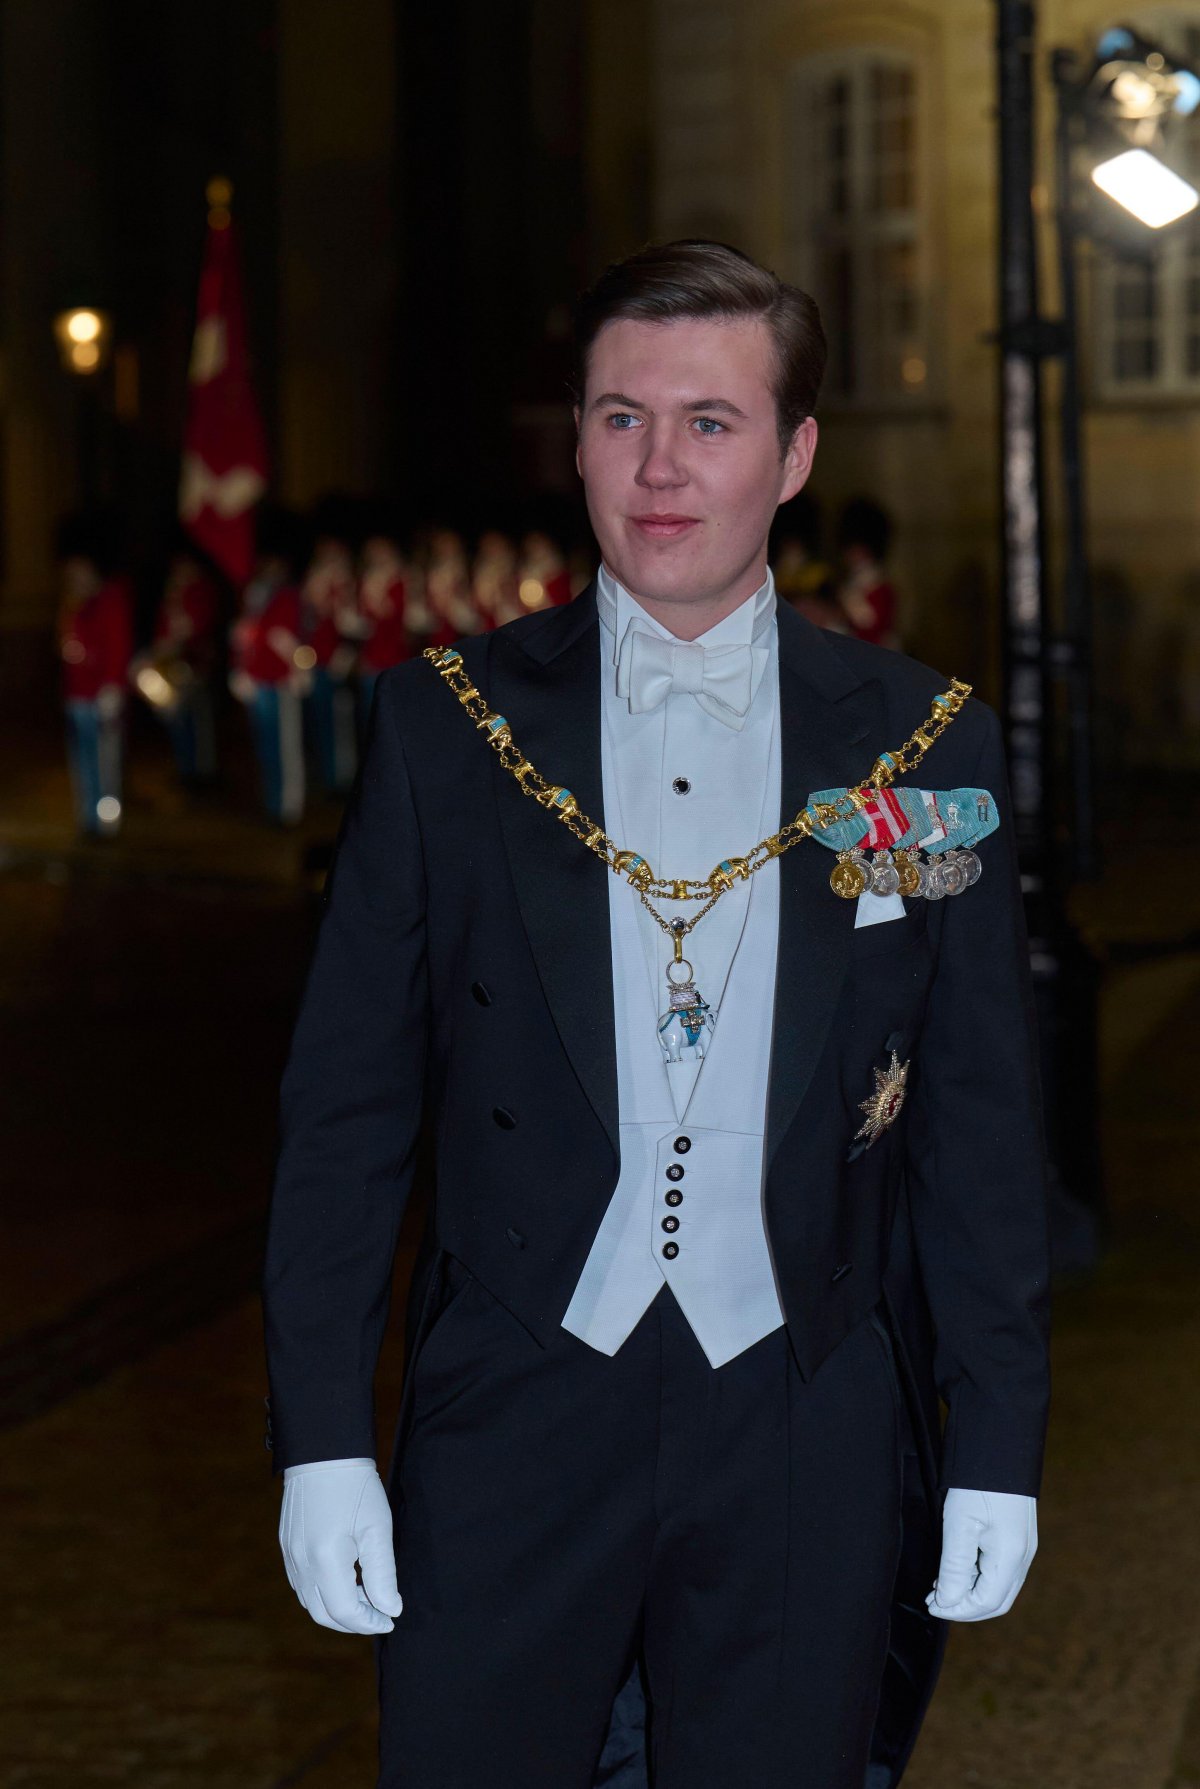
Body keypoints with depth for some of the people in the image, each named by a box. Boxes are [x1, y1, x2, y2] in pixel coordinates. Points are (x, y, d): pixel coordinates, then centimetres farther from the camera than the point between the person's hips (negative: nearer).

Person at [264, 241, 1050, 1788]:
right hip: (514, 1421, 0)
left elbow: (982, 1127, 5)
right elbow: (345, 1100, 2)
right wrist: (321, 1437, -2)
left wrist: (997, 1453, 3)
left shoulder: (925, 746, 2)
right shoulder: (448, 725, 1)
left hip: (809, 1441, 0)